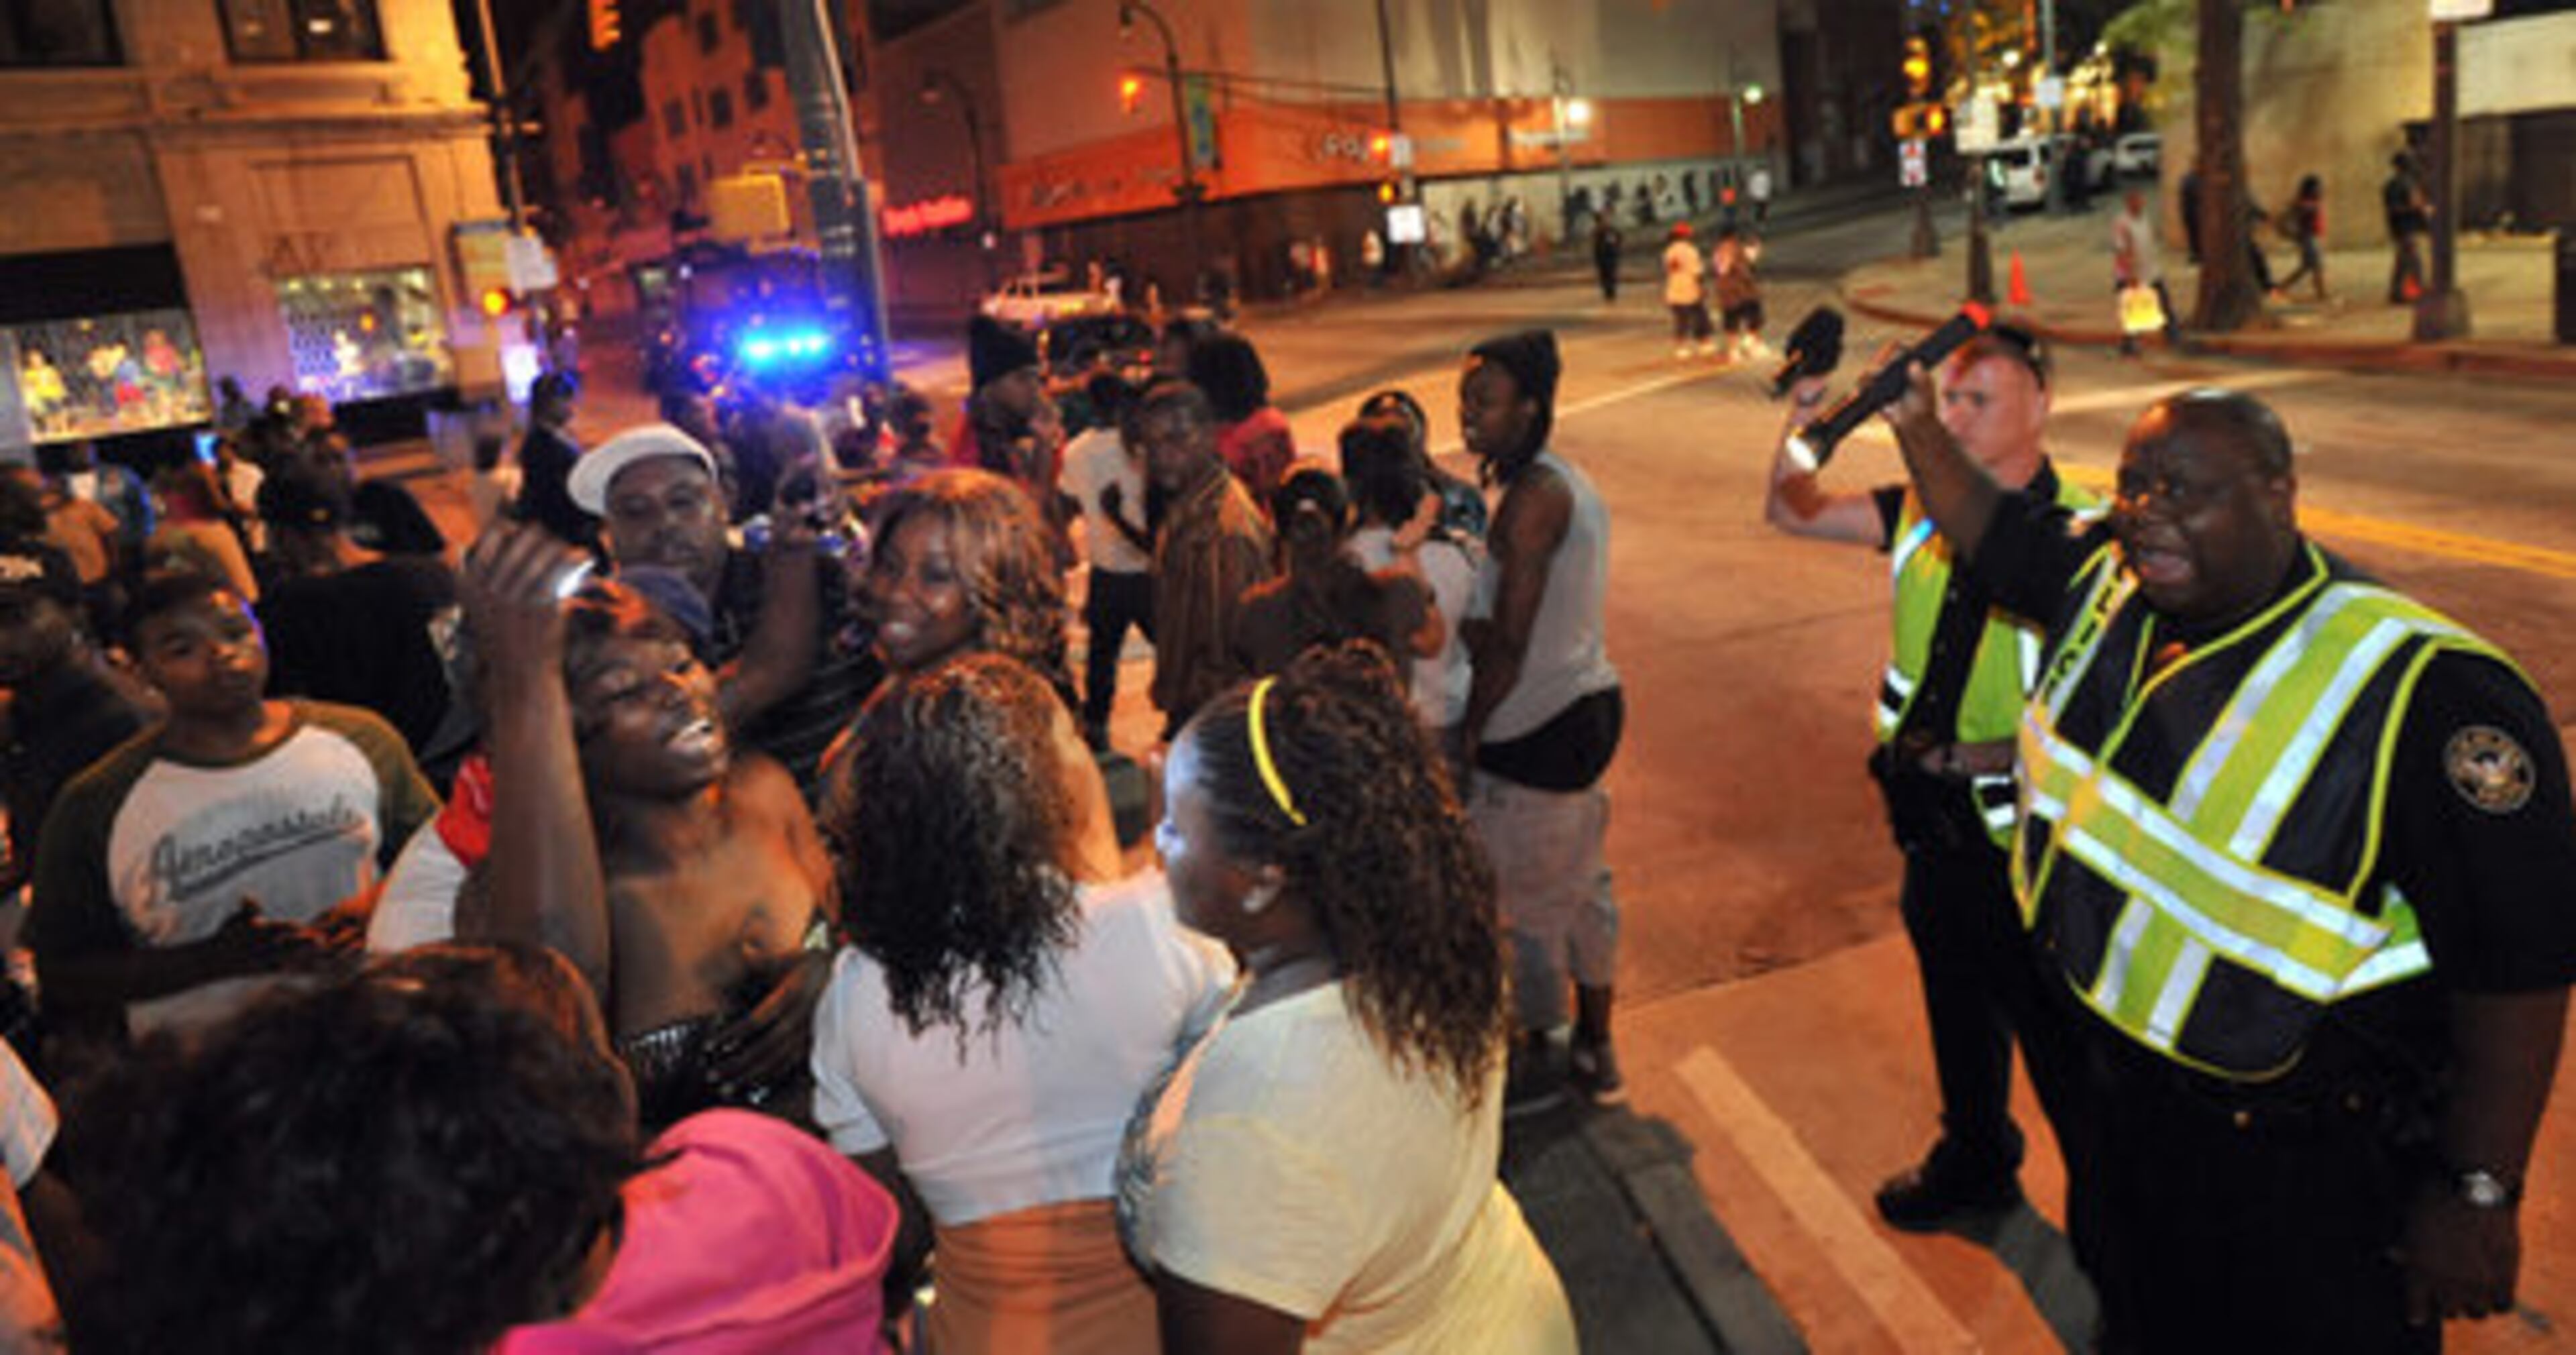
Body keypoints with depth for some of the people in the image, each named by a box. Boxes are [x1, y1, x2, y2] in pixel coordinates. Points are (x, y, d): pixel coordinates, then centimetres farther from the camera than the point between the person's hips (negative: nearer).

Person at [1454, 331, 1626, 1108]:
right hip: (1588, 703, 10)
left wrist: (1470, 726, -13)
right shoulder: (1567, 482, 10)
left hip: (1539, 730, -10)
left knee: (1522, 905, 7)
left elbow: (1508, 642, -23)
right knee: (1580, 883, 21)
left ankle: (1535, 1061, 25)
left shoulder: (1531, 498, -21)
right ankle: (1596, 1050, 36)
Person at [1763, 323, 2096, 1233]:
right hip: (1935, 817, 7)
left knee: (2054, 1032, 9)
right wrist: (1807, 416, -14)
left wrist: (1974, 756, -23)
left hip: (2024, 828, -6)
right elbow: (1794, 512, 3)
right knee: (1957, 1005, 25)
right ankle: (1976, 1165, 48)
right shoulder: (1927, 505, -1)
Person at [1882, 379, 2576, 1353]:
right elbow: (1989, 528, 14)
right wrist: (1917, 421, 4)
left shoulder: (2424, 694, -28)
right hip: (2116, 1091, 6)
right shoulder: (2108, 582, -7)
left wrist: (2478, 1195, -19)